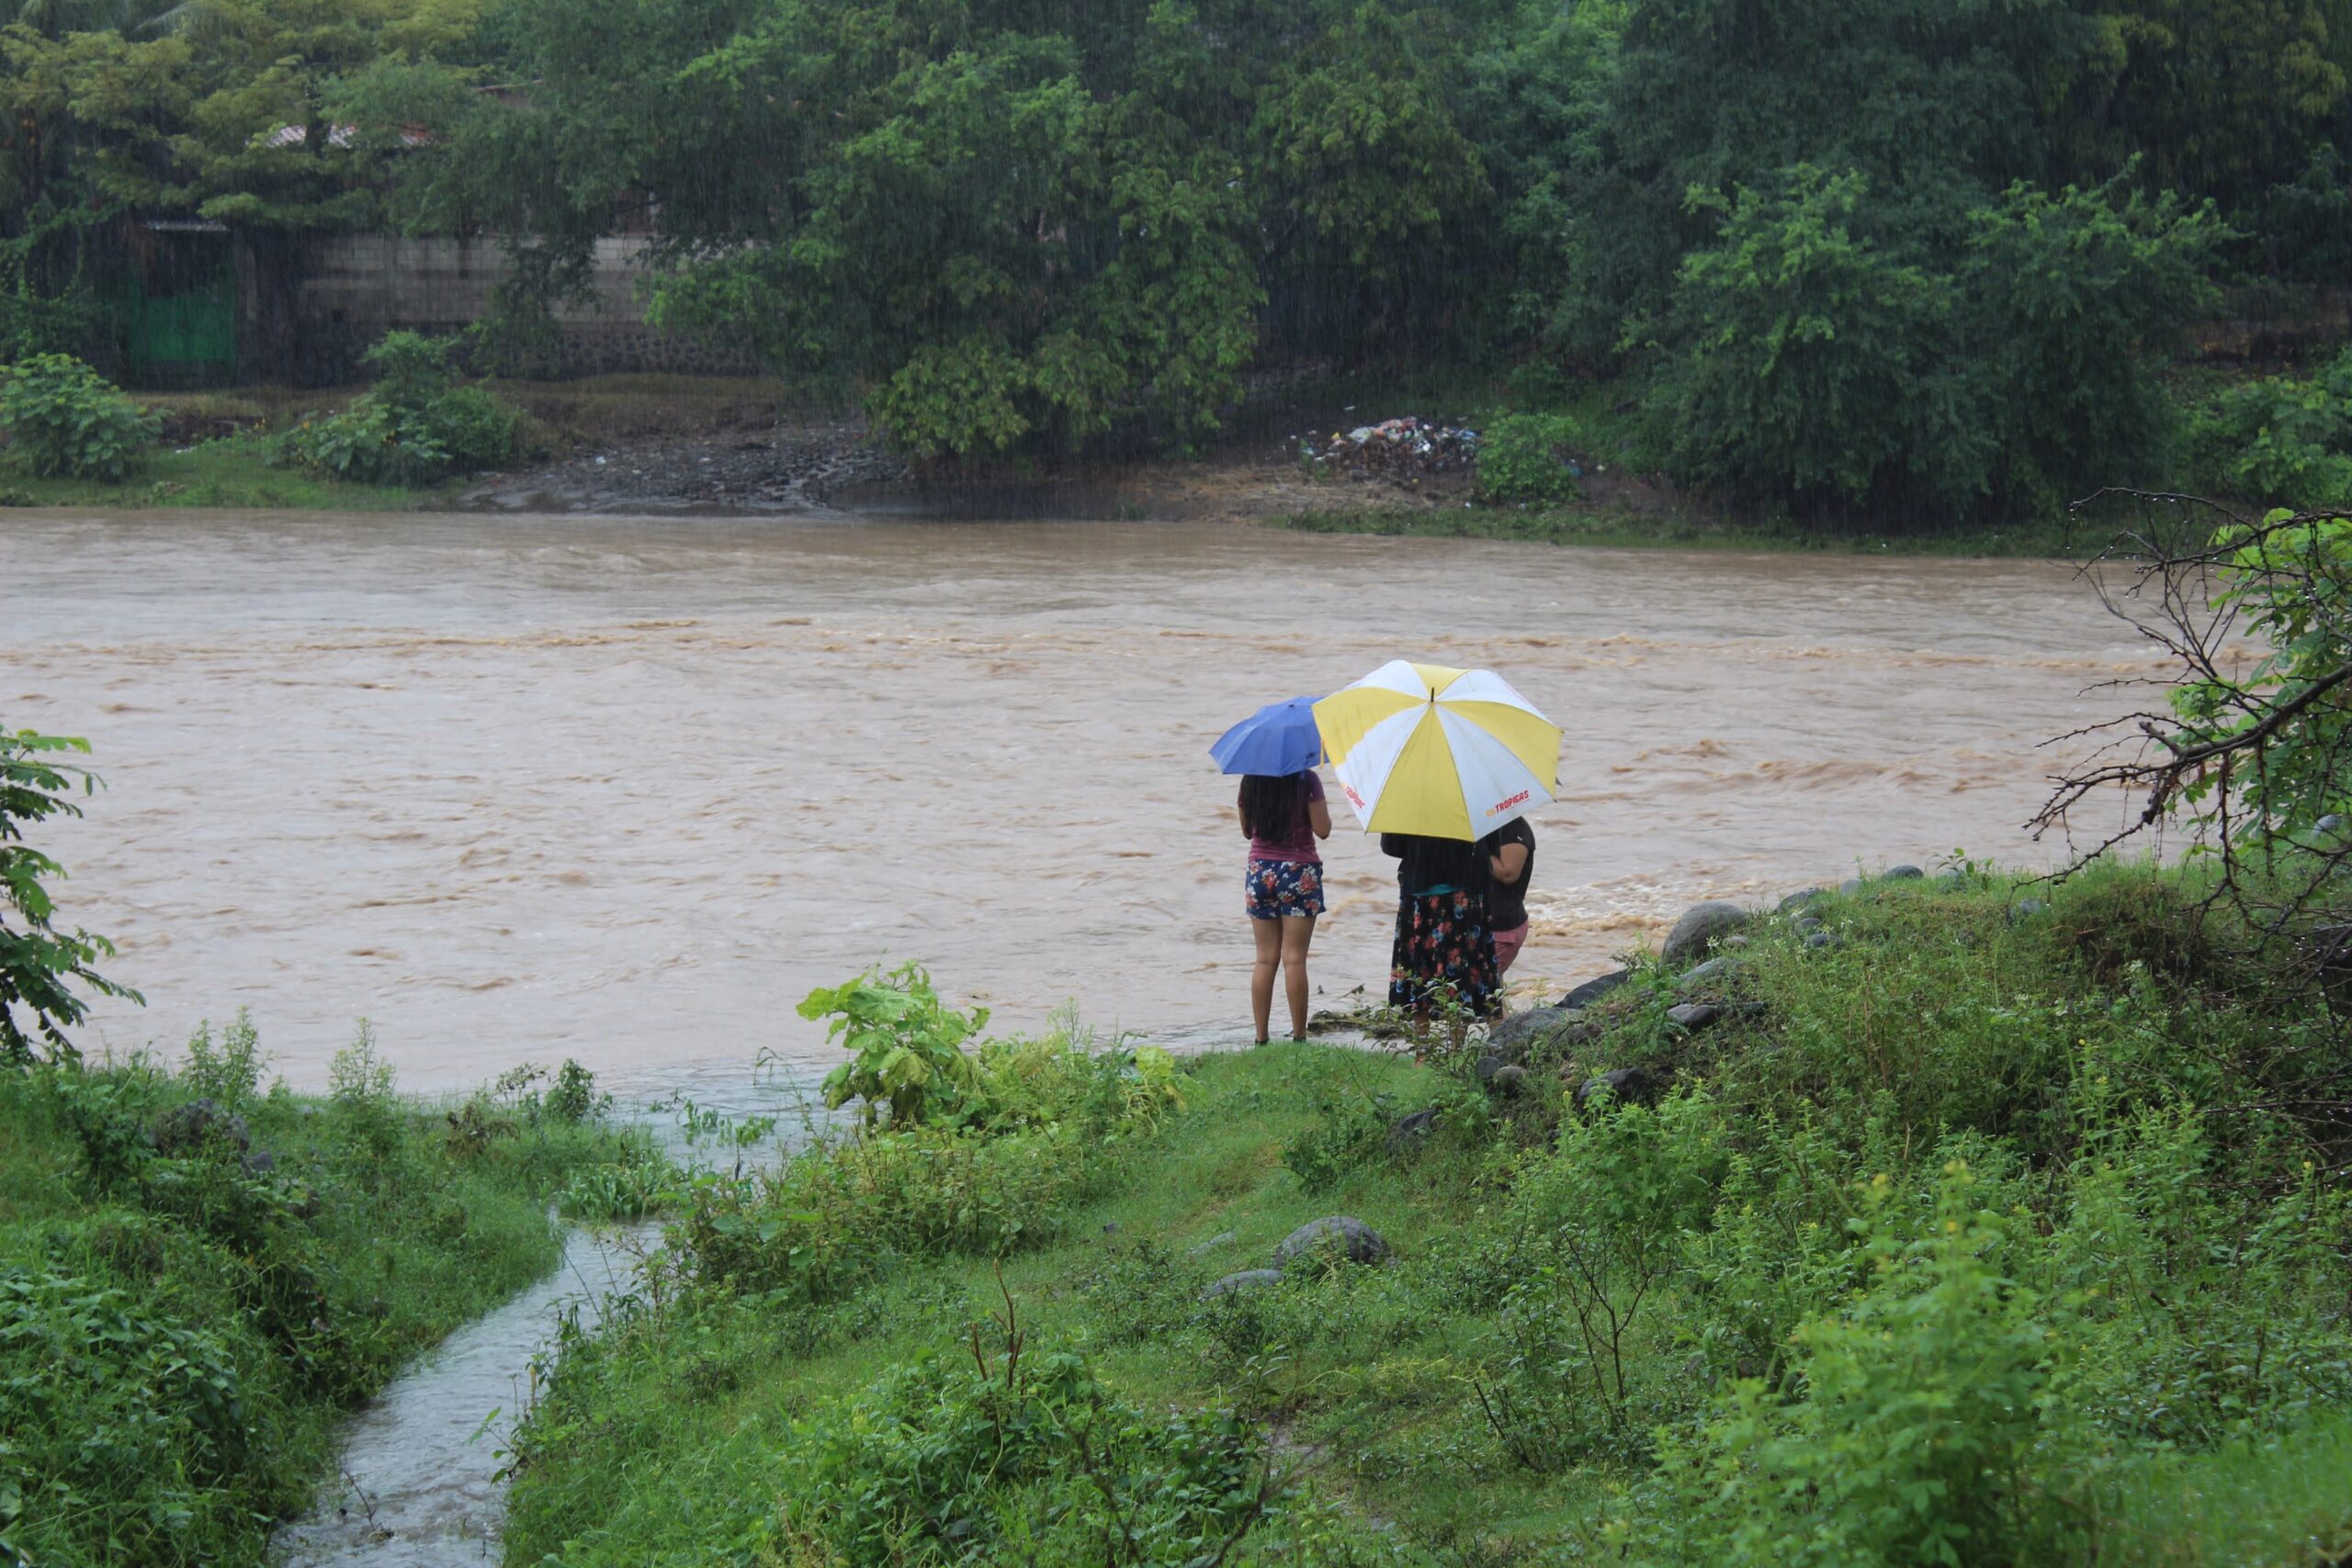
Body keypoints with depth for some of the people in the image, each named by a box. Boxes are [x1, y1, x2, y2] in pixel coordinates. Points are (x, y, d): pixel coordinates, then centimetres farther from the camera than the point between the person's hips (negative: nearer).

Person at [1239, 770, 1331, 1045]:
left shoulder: (1250, 780, 2)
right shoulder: (1306, 780, -10)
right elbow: (1322, 830, -9)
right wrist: (1321, 805, 7)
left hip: (1260, 870, 3)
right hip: (1299, 871, -3)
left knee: (1265, 959, 7)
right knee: (1294, 959, -2)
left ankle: (1261, 1037, 5)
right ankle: (1298, 1035, -2)